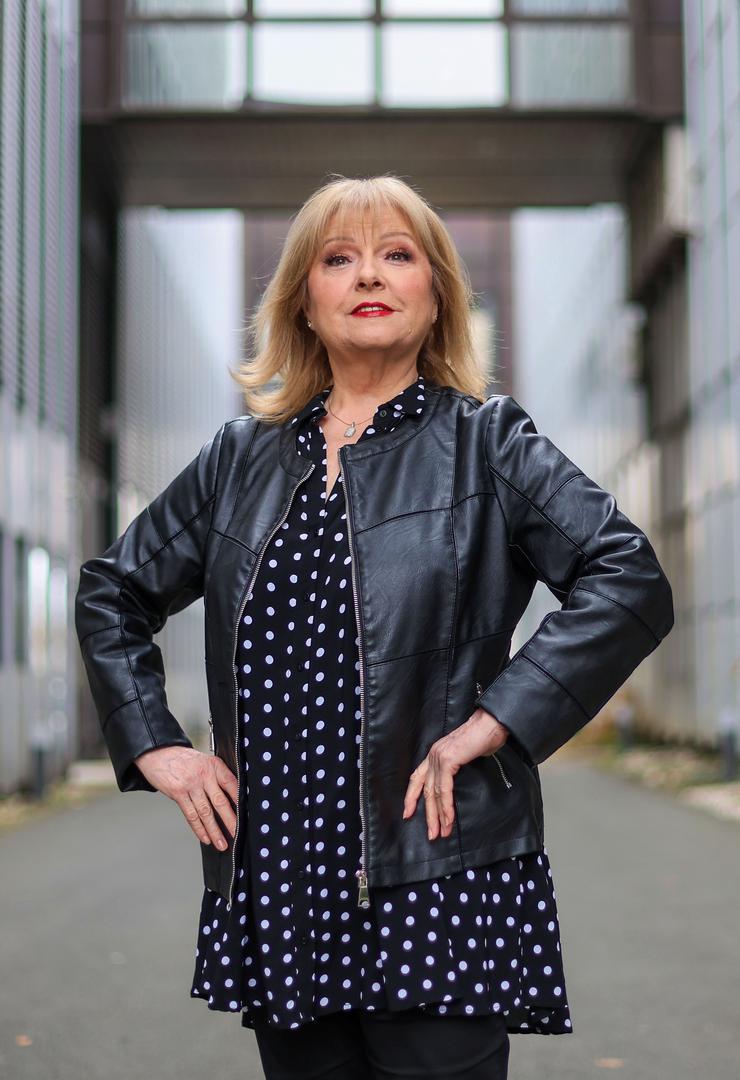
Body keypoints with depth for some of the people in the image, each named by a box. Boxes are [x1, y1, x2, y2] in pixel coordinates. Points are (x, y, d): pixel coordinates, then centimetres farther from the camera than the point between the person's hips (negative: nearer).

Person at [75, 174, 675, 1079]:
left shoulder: (489, 442, 2)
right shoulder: (241, 457, 13)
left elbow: (629, 582, -9)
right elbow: (111, 593, 22)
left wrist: (492, 723, -15)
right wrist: (156, 747, 10)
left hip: (438, 877, -3)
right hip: (274, 879, 4)